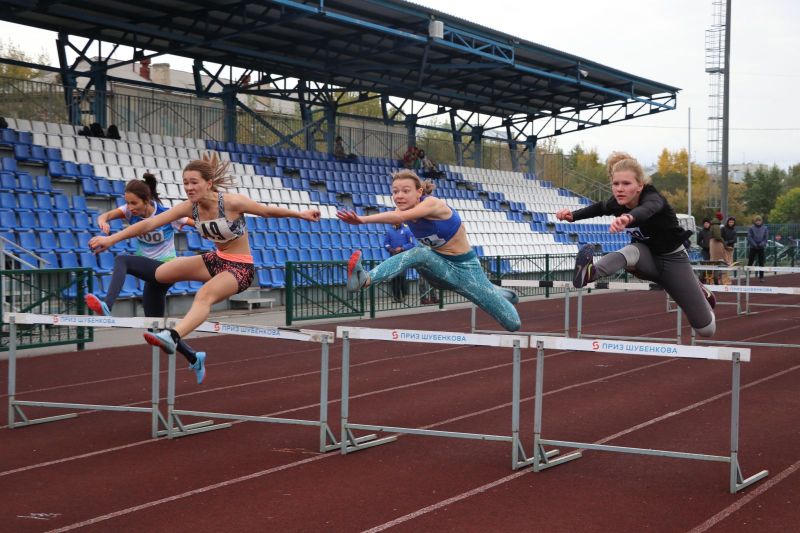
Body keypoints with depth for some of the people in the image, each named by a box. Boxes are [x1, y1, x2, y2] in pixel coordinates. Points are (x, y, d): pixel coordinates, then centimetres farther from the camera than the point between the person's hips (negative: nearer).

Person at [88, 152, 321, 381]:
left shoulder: (231, 203, -21)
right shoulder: (190, 207, -8)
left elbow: (267, 211, -6)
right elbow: (149, 223, -13)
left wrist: (301, 214, 5)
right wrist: (111, 239, -19)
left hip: (240, 268, -7)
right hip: (216, 260, 7)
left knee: (204, 294, -35)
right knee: (160, 273, -4)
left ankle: (172, 337, -55)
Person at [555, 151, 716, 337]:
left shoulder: (652, 198, -31)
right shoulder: (618, 202, -14)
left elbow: (647, 209, -58)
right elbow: (600, 208, 11)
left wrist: (628, 218, -81)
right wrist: (573, 216, -7)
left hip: (672, 258, -3)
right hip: (647, 256, 3)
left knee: (706, 329, 0)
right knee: (630, 251, -37)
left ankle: (698, 291, 32)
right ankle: (590, 273, -64)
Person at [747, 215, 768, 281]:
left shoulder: (765, 228, 2)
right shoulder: (751, 228, -4)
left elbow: (766, 237, 2)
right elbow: (749, 237, -7)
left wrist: (762, 243, -13)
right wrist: (754, 244, -16)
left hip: (761, 248, 2)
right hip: (753, 248, -2)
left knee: (761, 263, 4)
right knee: (750, 262, 1)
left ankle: (761, 277, 9)